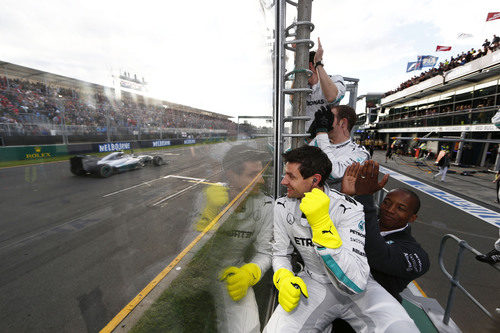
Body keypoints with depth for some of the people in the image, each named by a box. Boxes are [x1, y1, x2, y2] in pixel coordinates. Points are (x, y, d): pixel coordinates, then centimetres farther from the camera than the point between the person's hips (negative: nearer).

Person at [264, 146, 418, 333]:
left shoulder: (349, 209, -22)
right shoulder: (282, 207, -9)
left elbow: (355, 284, -29)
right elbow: (280, 253, 3)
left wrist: (322, 224, -39)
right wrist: (284, 279, -17)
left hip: (356, 289, -1)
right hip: (313, 283, 2)